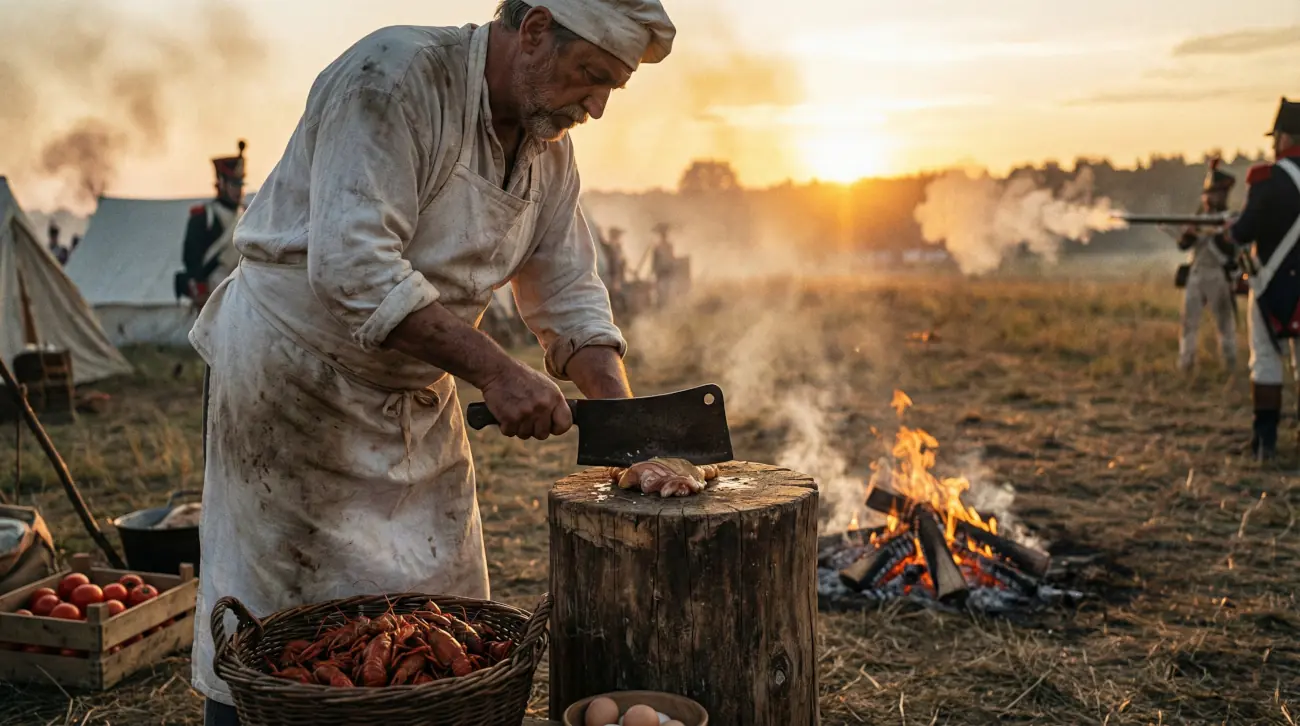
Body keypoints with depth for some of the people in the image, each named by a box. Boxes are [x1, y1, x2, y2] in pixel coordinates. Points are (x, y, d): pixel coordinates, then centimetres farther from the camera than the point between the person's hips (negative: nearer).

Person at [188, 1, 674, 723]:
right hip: (296, 372, -7)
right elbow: (352, 268, -32)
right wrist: (494, 371, -34)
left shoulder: (548, 146, 2)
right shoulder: (394, 76, -22)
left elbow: (569, 295, 7)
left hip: (418, 393, 7)